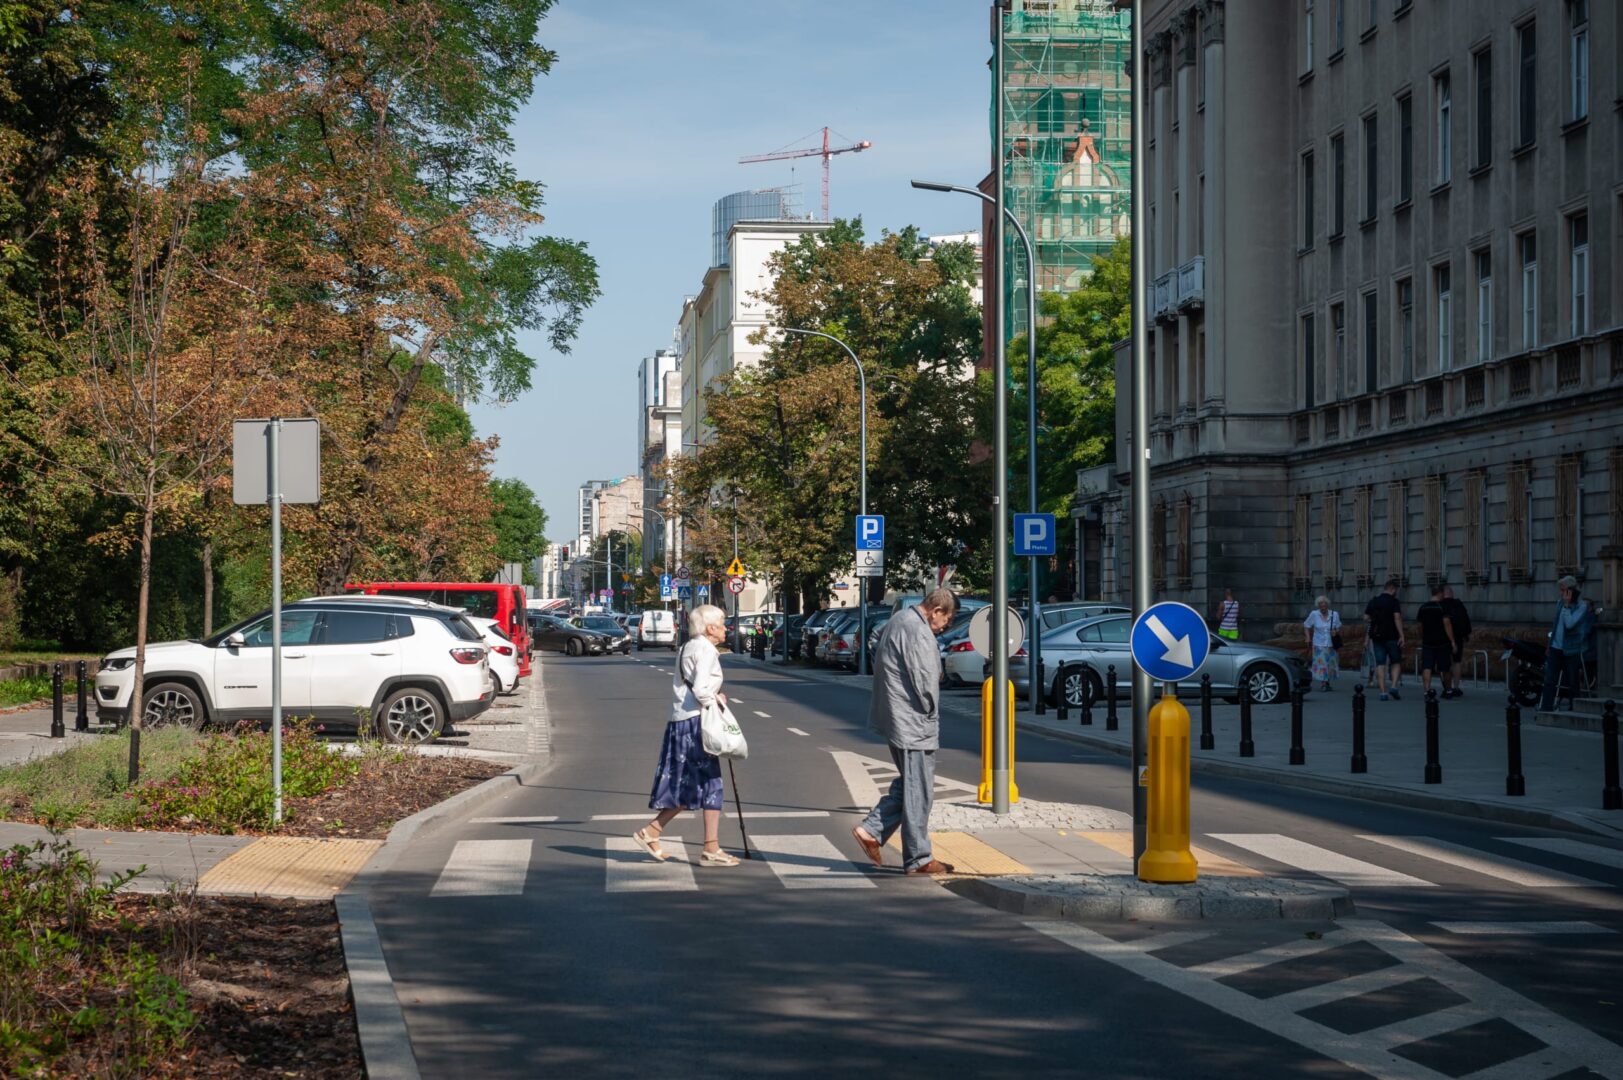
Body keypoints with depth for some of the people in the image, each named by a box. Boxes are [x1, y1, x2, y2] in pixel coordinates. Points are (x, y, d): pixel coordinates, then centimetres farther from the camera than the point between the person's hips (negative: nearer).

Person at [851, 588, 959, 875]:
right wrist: (931, 714, -4)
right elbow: (925, 682, -20)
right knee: (917, 791, -2)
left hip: (895, 719, 10)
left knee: (908, 785, 19)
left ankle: (871, 830, 11)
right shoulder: (918, 631, -19)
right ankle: (918, 859, 4)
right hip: (913, 722, -10)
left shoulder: (896, 623, 14)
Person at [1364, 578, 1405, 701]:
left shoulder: (1373, 601, 10)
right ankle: (1394, 686, -8)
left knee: (1380, 664, 3)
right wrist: (1401, 635, -16)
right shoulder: (1393, 601, -6)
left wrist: (1367, 637, 16)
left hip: (1376, 637, 4)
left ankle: (1383, 692, -3)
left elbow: (1366, 619, 9)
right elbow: (1397, 618, -15)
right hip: (1391, 637, -4)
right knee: (1396, 662, 9)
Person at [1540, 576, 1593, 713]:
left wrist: (1567, 605, -20)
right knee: (1549, 680, -1)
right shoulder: (1560, 603, 11)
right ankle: (1546, 709, 0)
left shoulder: (1582, 605, -10)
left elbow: (1569, 623, -22)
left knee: (1573, 683, 3)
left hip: (1572, 650, -6)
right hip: (1556, 647, 6)